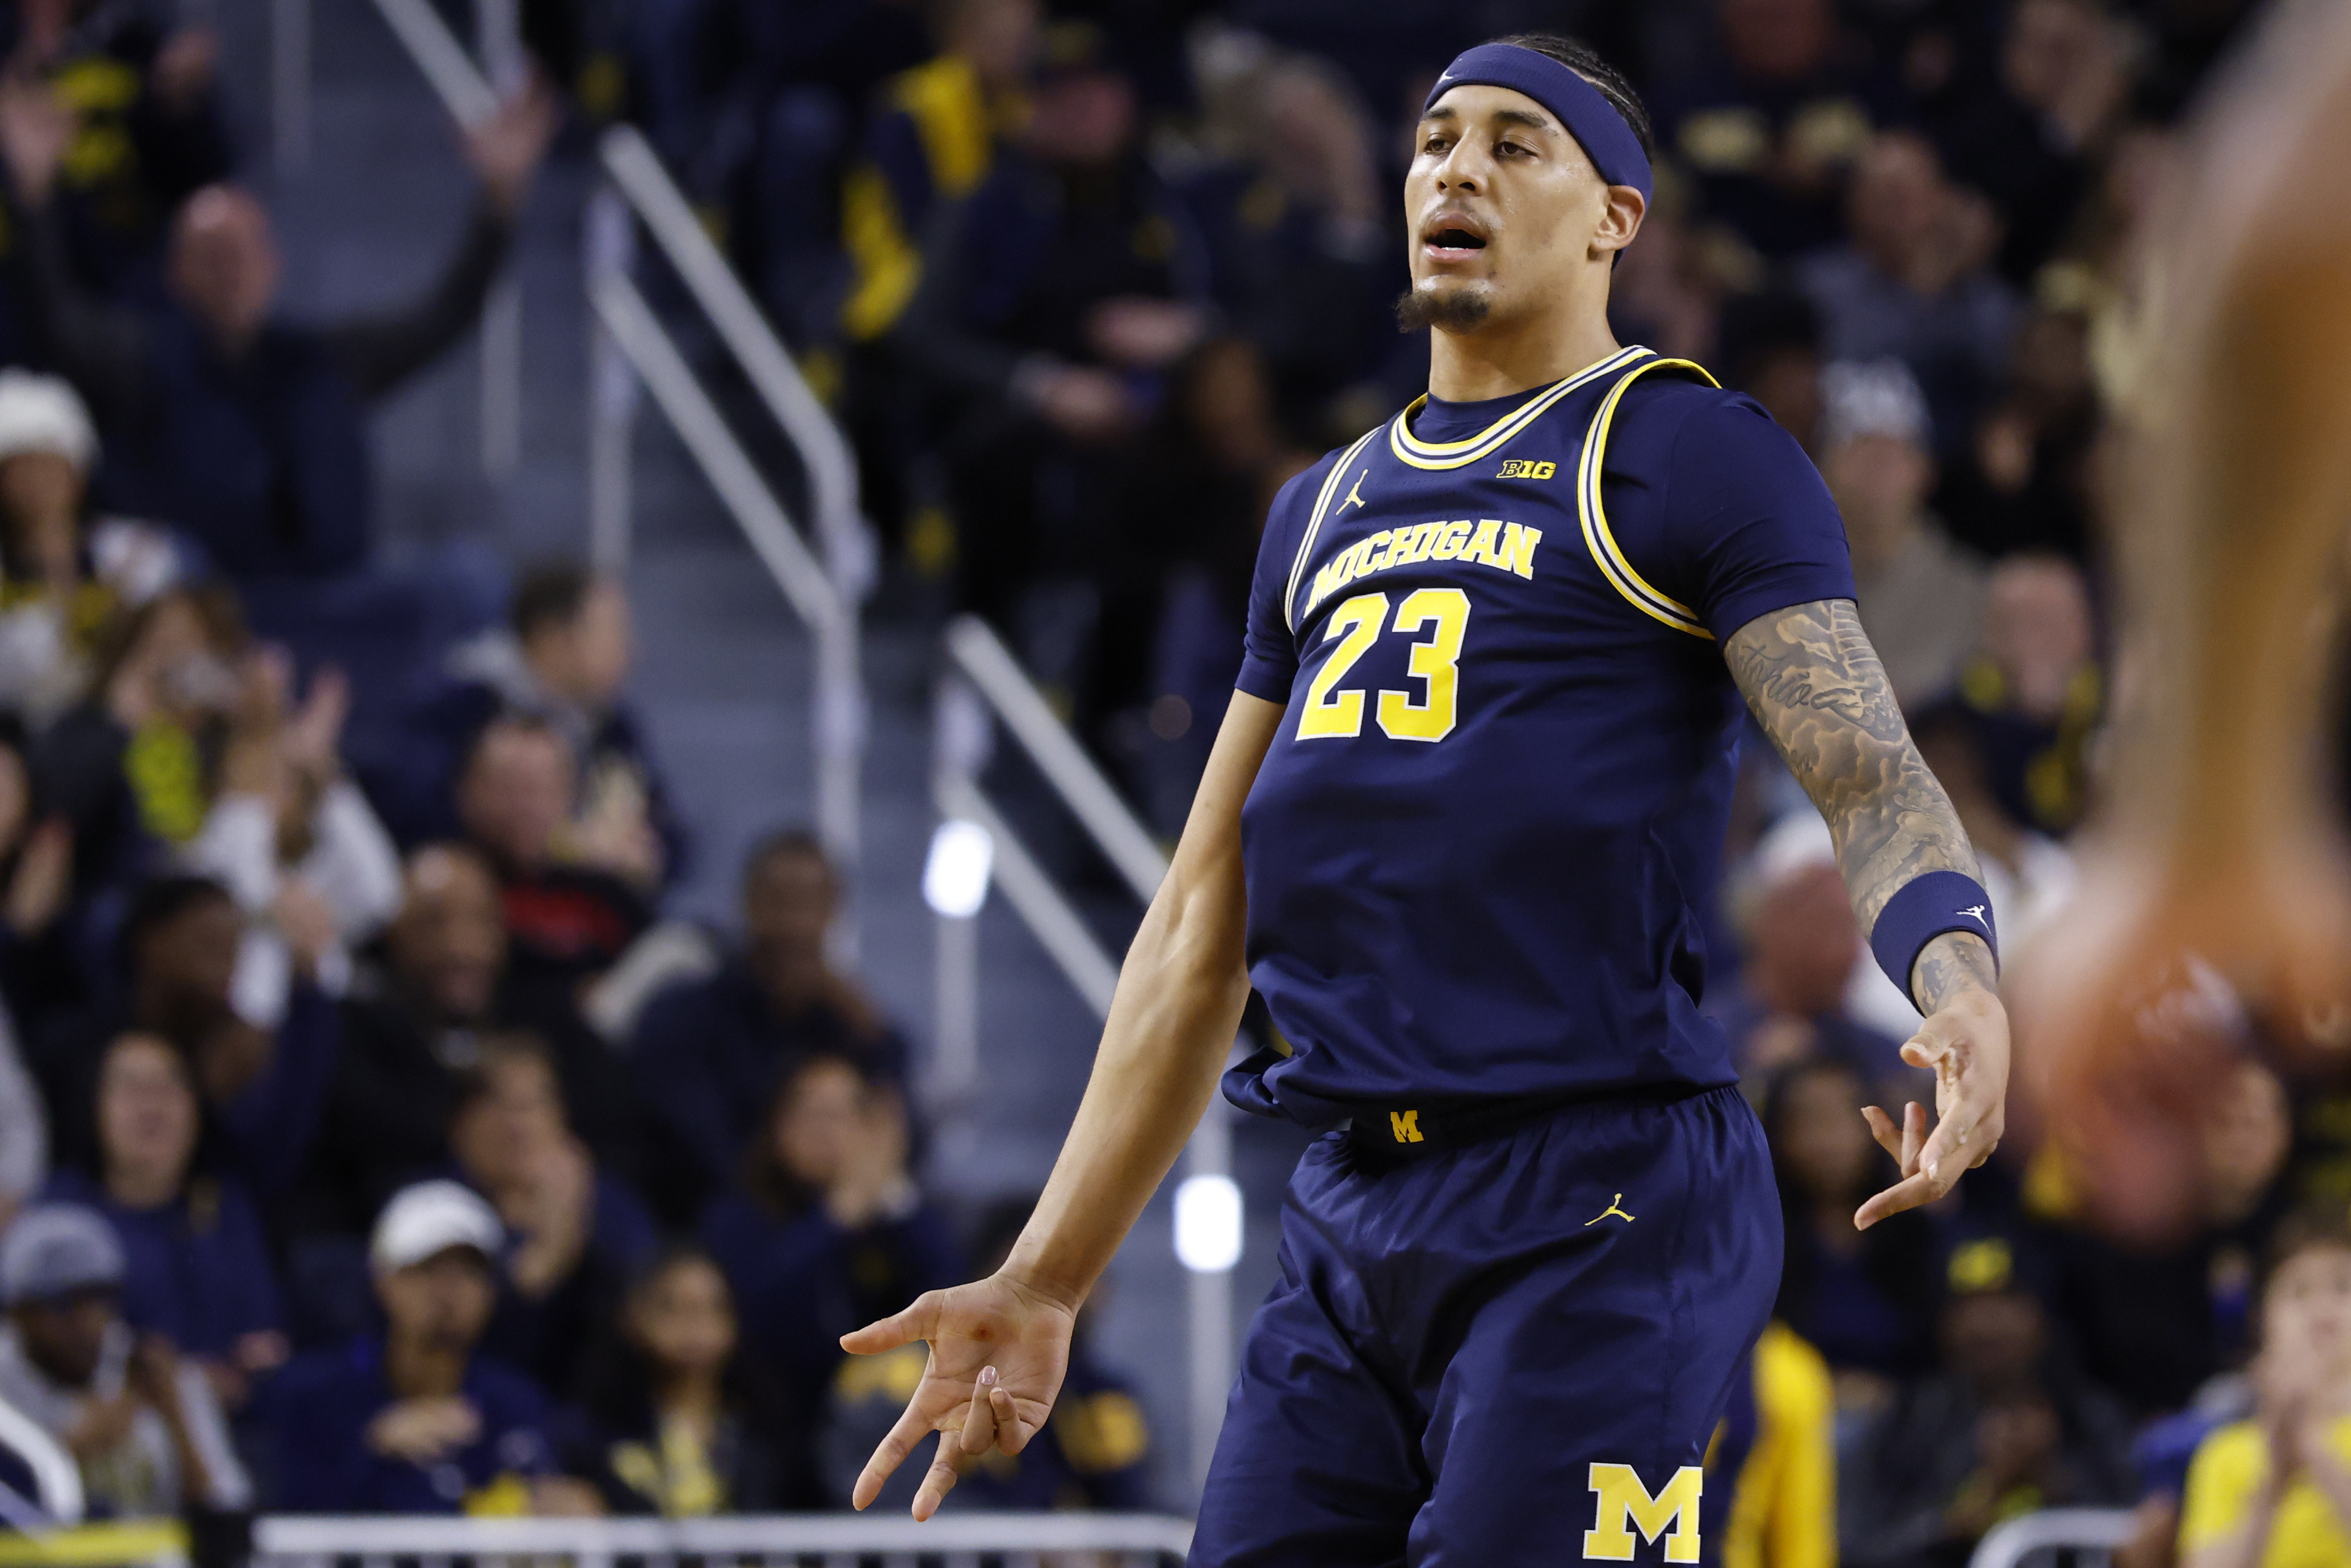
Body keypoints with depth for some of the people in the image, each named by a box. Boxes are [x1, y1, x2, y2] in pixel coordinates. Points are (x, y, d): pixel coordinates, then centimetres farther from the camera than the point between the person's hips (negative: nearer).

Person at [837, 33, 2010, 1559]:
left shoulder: (1690, 453, 2)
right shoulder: (1328, 510, 23)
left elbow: (1872, 777, -10)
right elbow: (1202, 929, 24)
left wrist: (1960, 987, -32)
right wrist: (1047, 1284, 20)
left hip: (1601, 1207, -7)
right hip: (1350, 1224, 7)